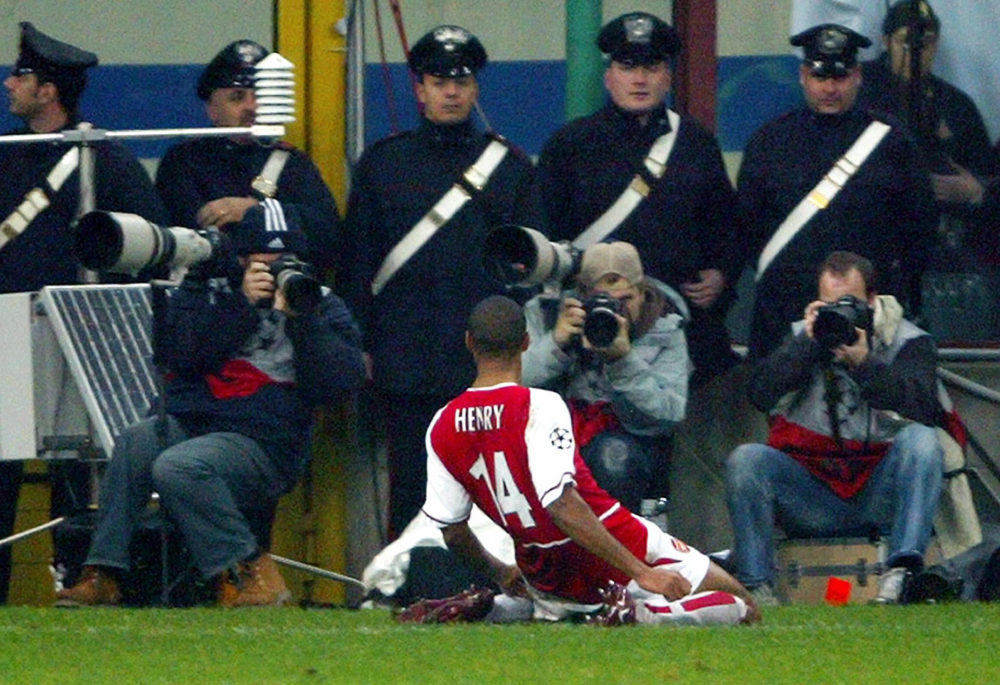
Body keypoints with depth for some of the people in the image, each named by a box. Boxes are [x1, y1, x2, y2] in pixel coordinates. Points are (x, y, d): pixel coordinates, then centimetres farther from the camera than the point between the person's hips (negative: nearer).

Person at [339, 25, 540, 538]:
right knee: (411, 488, 1)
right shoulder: (384, 163, 9)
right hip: (405, 365, 0)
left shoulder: (509, 166, 9)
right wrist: (359, 345, 2)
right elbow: (357, 263, 8)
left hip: (486, 365, 0)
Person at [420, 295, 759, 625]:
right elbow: (562, 505, -32)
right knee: (743, 609, -3)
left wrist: (500, 574, 23)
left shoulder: (442, 427, -3)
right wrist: (642, 572, -32)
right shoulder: (539, 407, -21)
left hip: (544, 573, 7)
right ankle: (641, 614, -24)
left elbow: (452, 531, 2)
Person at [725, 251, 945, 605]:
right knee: (746, 459, -21)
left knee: (921, 440, -29)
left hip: (877, 494, -2)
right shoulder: (803, 335, 12)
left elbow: (925, 407, -14)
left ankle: (900, 576, -38)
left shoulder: (908, 342, 5)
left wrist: (865, 363, -21)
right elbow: (761, 394, -4)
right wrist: (806, 343, -12)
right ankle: (756, 587, -26)